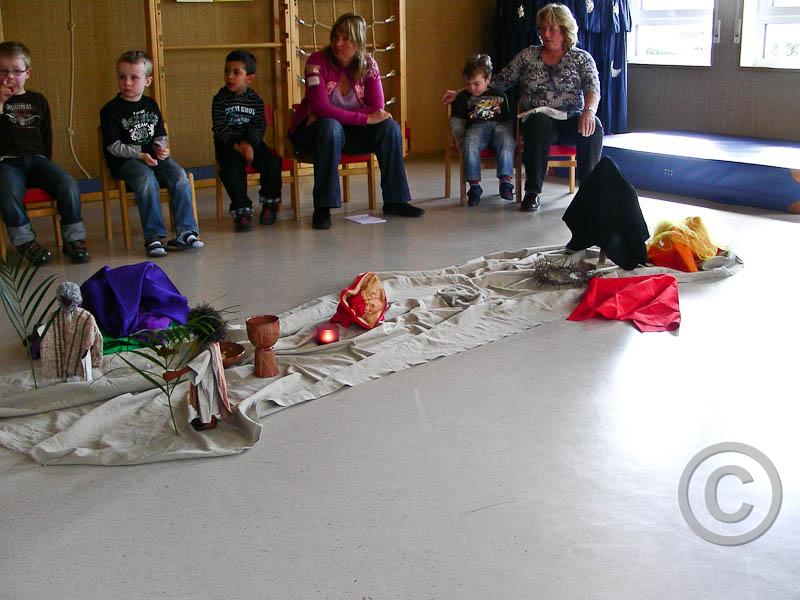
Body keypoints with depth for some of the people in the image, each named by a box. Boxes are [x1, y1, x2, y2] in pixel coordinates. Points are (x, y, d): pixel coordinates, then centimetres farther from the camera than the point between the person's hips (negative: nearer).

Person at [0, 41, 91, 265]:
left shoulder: (38, 100, 20)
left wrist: (45, 164, 8)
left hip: (36, 158, 3)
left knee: (68, 184, -24)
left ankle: (73, 239, -13)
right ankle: (25, 241, -18)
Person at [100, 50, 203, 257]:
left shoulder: (151, 105, 14)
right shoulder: (111, 110, -1)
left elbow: (161, 135, 19)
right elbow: (113, 145, -6)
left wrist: (161, 147, -4)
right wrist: (139, 154, -17)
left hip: (153, 156, 5)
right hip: (125, 161, -5)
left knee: (179, 176, -21)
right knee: (147, 179, -34)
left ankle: (185, 233, -19)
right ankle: (153, 237, -31)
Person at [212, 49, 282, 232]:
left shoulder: (255, 100, 4)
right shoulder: (220, 99, -2)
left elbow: (260, 126, -4)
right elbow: (220, 128, -10)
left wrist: (249, 143, -23)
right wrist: (236, 145, -23)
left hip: (251, 143, 2)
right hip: (227, 145, -2)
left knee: (272, 163, -19)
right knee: (232, 168, -30)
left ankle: (269, 204, 3)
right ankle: (241, 210, -20)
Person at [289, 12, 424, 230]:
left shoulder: (368, 64, -6)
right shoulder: (317, 61, -19)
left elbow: (377, 109, -11)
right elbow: (320, 108, -29)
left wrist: (340, 115, -25)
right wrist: (365, 118, -31)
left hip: (348, 131, 4)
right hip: (312, 131, -4)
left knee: (389, 127, -17)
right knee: (331, 127, -37)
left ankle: (394, 201, -9)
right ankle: (322, 208, -32)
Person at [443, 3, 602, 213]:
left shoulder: (582, 58, 9)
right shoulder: (527, 56, 12)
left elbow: (593, 88, -6)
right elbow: (500, 81, 14)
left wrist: (589, 111, -29)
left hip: (571, 120, 0)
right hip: (537, 119, 0)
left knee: (593, 126, -34)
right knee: (540, 122, -37)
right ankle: (532, 192, -32)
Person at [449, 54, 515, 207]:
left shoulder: (499, 95, 21)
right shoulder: (463, 97, 19)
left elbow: (508, 119, 21)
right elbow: (456, 121, 14)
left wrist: (510, 134, 3)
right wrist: (461, 139, -1)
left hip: (499, 125, 1)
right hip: (477, 126, -1)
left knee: (507, 142, -34)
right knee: (470, 144, -35)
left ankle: (506, 181, -39)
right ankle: (474, 185, -34)